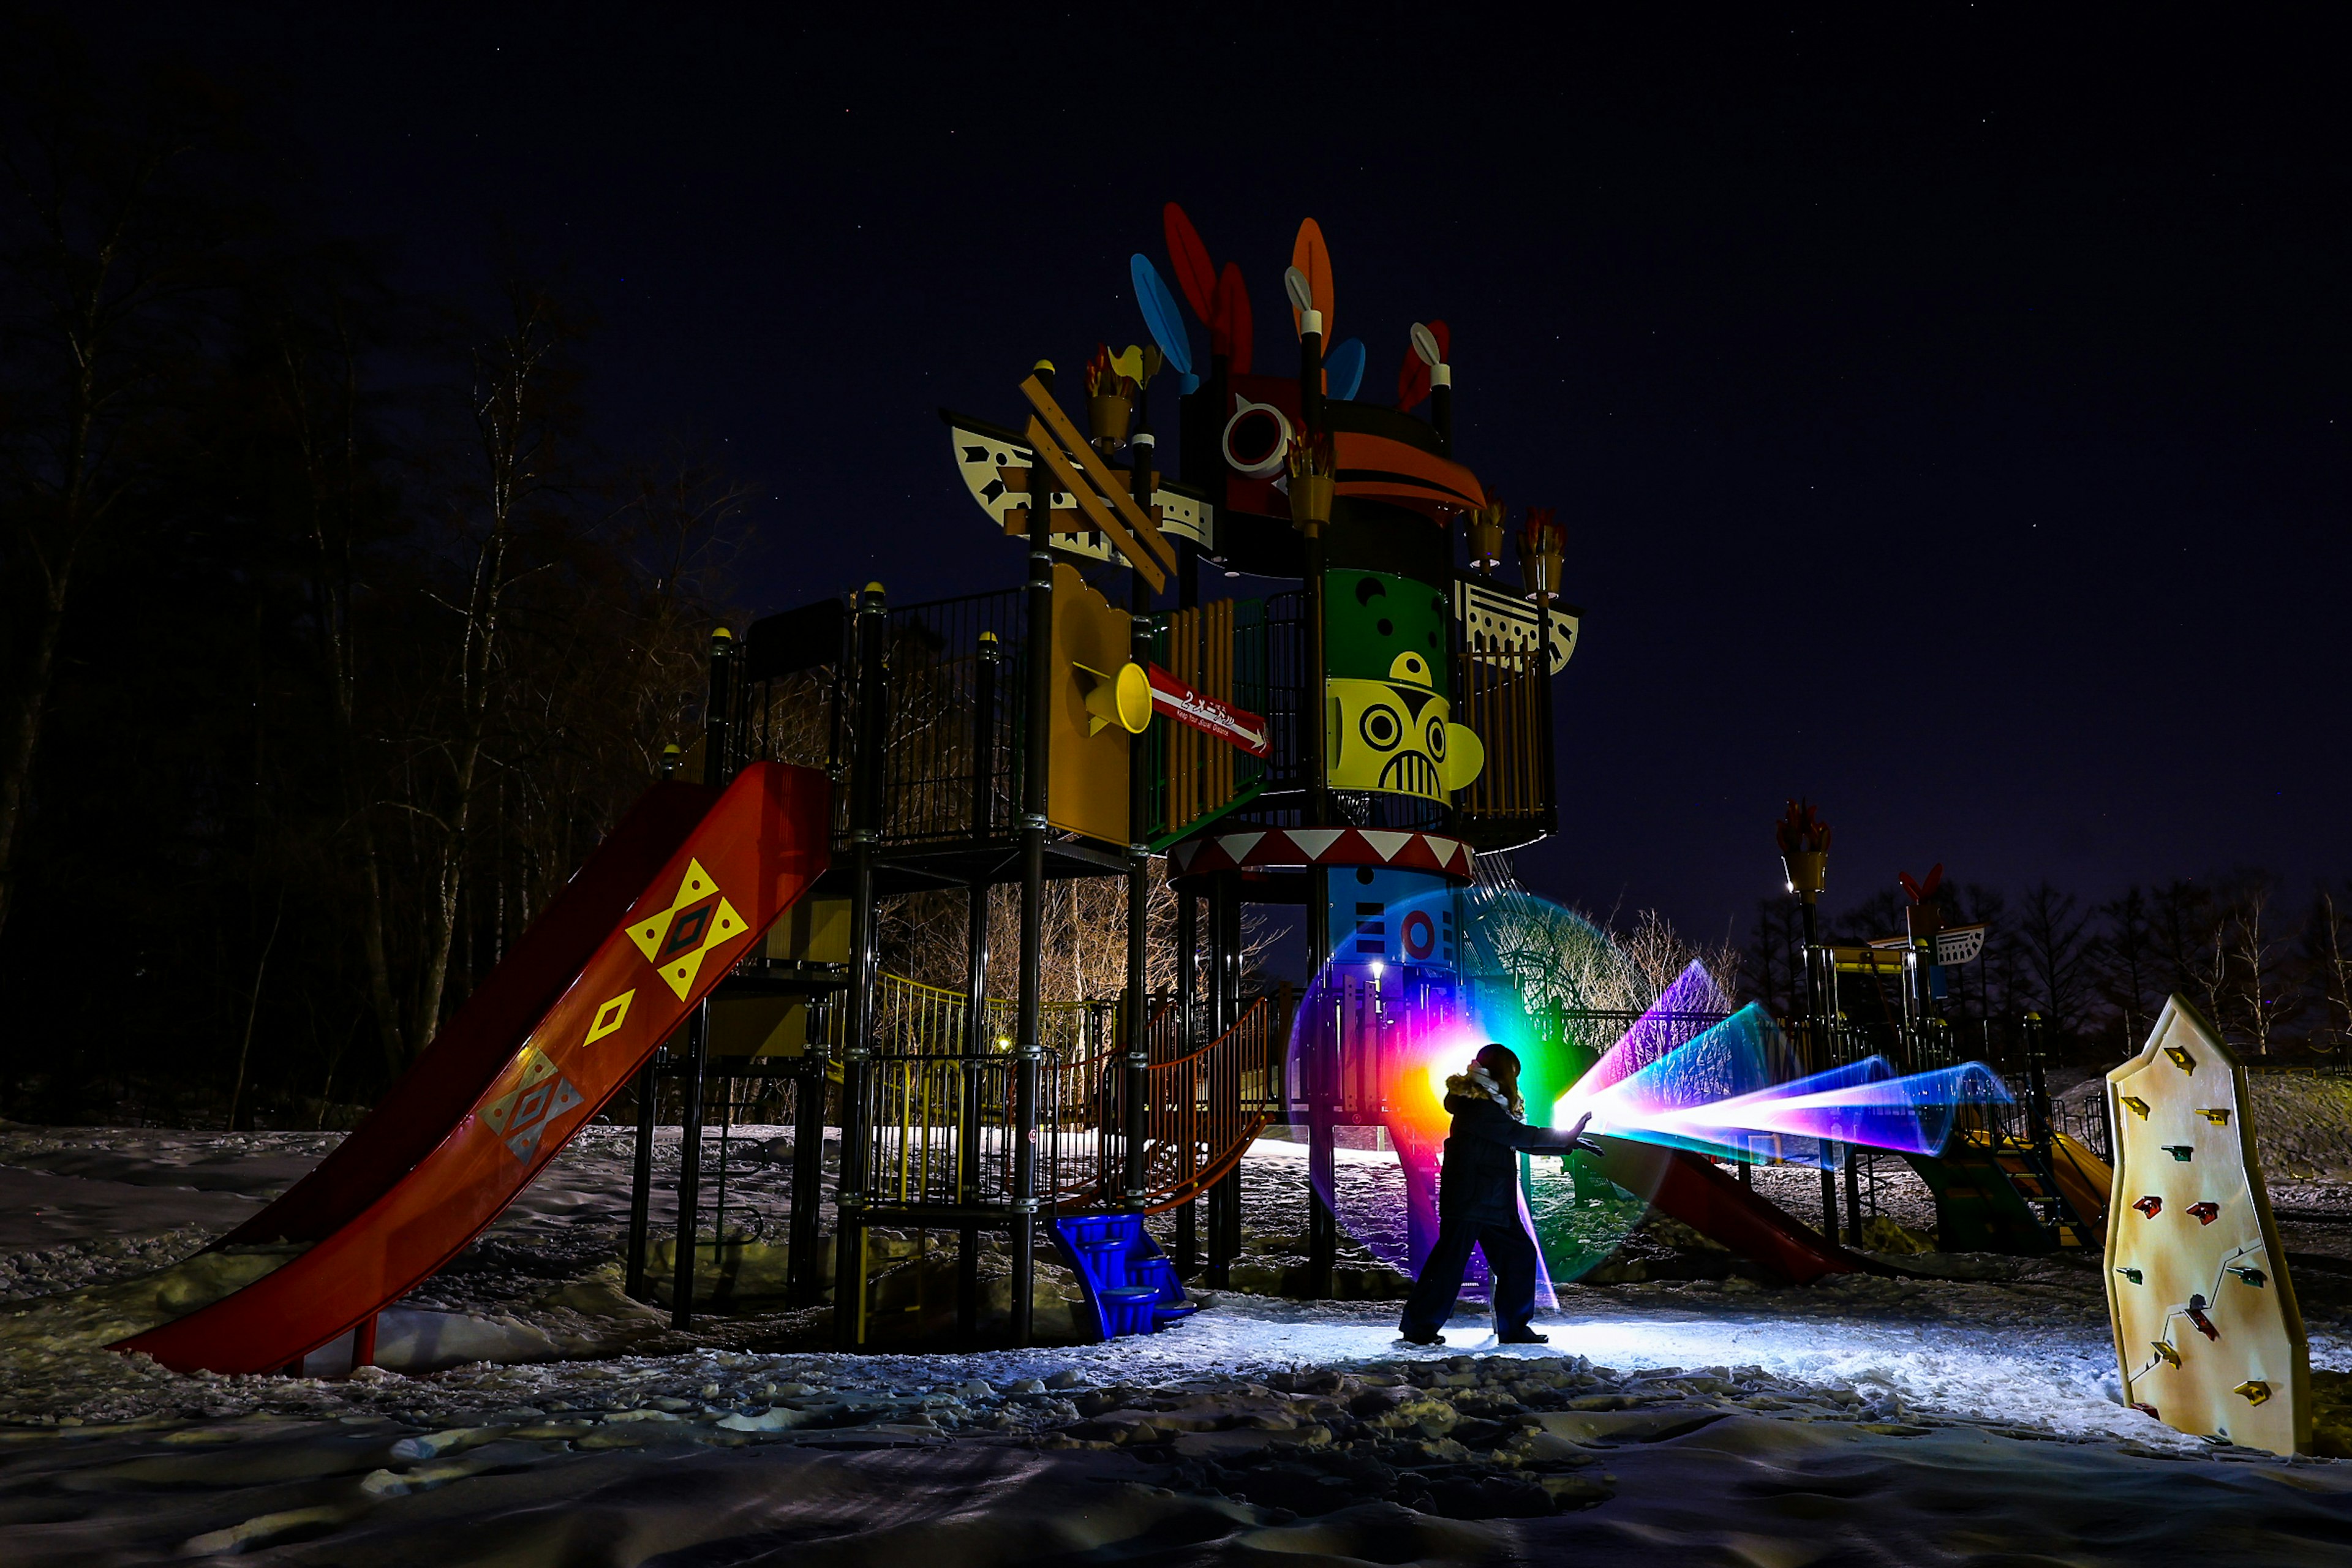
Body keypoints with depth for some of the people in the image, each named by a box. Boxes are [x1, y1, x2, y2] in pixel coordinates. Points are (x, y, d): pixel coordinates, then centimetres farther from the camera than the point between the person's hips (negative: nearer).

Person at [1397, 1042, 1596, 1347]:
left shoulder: (1489, 1105, 16)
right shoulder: (1478, 1107, -16)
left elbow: (1521, 1140, 18)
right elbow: (1520, 1136, -19)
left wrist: (1568, 1143, 14)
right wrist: (1567, 1138, -15)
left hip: (1492, 1204, 10)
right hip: (1467, 1202, -10)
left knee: (1518, 1254, 8)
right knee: (1450, 1261, -6)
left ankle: (1513, 1327, 15)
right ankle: (1419, 1328, 3)